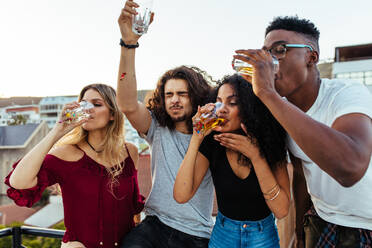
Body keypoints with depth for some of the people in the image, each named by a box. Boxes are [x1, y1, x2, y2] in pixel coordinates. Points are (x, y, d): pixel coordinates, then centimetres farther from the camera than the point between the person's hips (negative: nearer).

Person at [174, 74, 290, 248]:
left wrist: (255, 155, -29)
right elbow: (181, 196, -25)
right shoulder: (211, 143, -14)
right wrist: (196, 138, -29)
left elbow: (281, 210, -21)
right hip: (223, 234, 1)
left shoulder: (270, 144, -15)